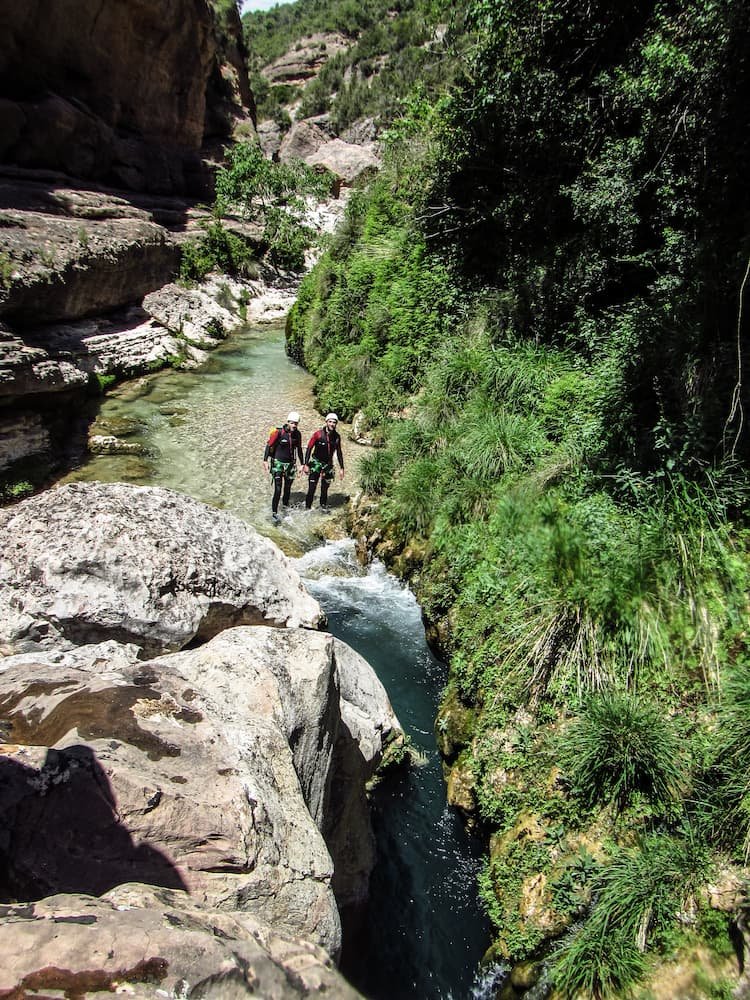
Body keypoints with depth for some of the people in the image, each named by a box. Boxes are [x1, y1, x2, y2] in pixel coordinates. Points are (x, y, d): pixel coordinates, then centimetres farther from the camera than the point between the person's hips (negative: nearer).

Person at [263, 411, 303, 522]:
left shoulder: (297, 434, 1)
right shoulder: (279, 432, -15)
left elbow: (299, 449, 12)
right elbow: (269, 445, -10)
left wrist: (302, 464, 15)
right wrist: (265, 461, -15)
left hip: (290, 464, 5)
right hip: (278, 463, -5)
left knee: (288, 488, 15)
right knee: (278, 490, -12)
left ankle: (286, 508, 30)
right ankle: (274, 513, -9)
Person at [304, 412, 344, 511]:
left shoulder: (337, 436, -4)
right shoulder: (318, 434, -15)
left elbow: (339, 453, 6)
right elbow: (309, 448, -10)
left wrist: (341, 468, 6)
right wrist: (306, 464, -13)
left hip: (328, 464, 3)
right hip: (316, 462, -3)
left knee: (325, 488, 10)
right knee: (312, 488, -6)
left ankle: (323, 506, 27)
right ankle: (307, 507, 3)